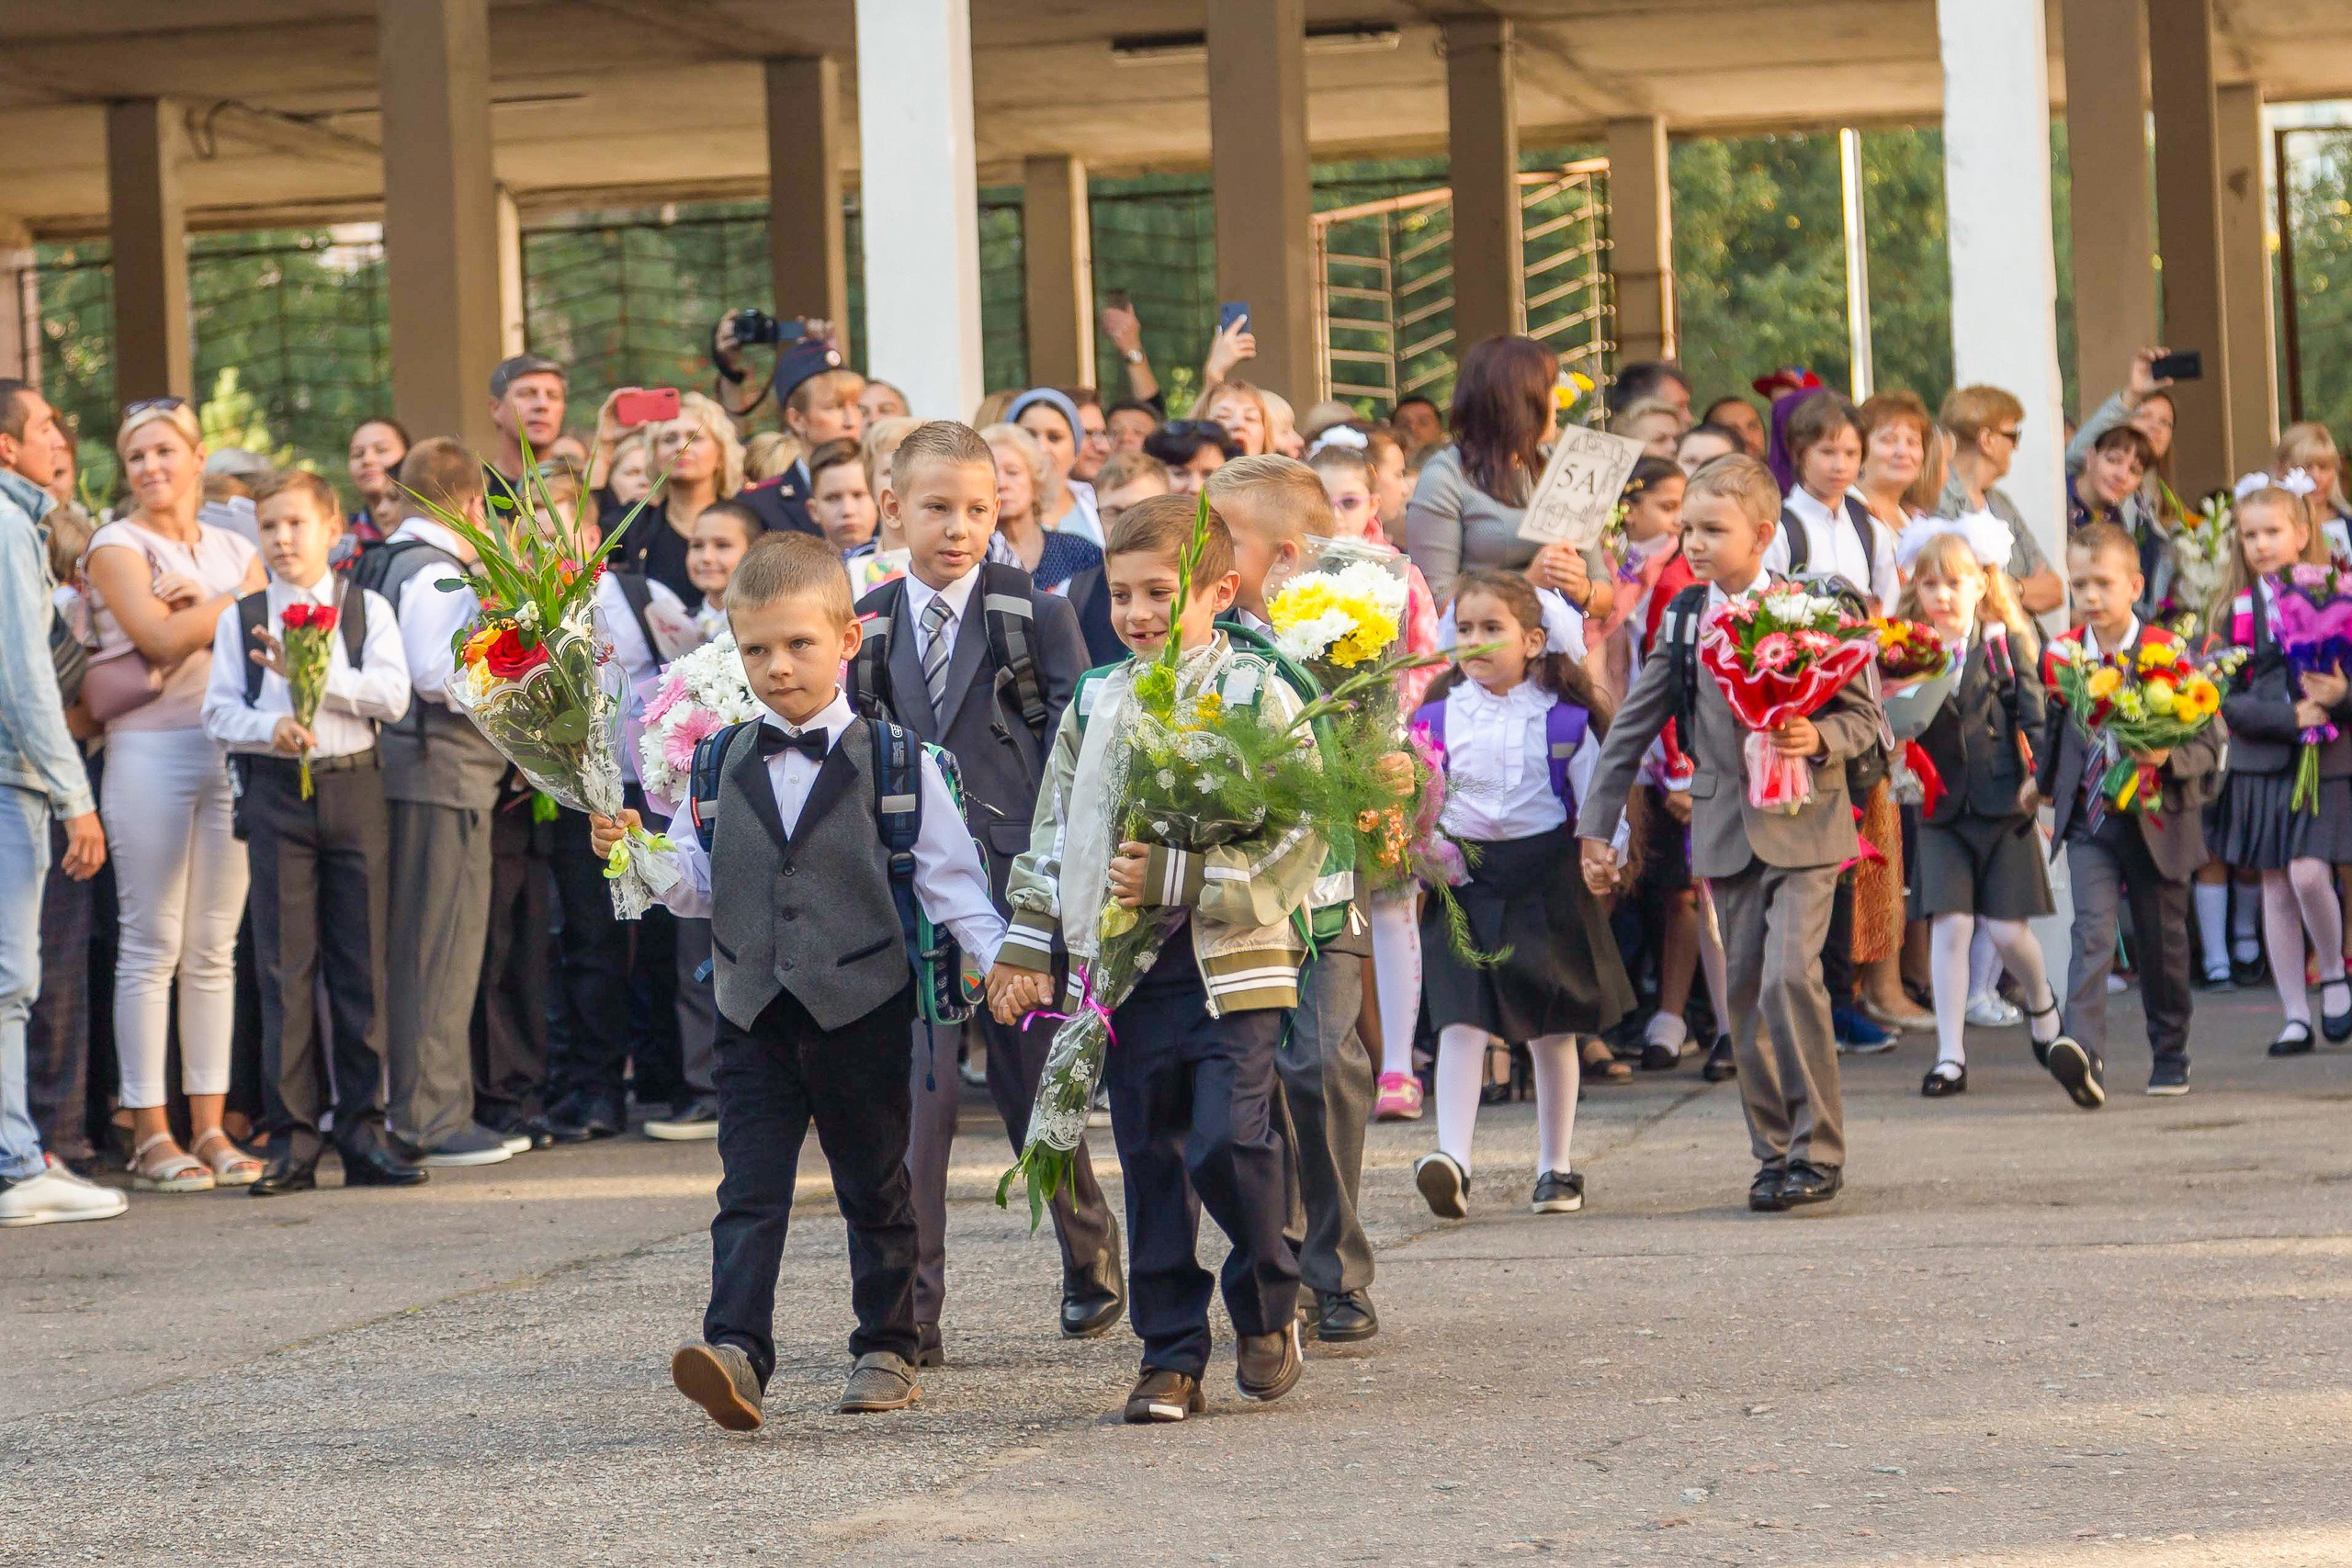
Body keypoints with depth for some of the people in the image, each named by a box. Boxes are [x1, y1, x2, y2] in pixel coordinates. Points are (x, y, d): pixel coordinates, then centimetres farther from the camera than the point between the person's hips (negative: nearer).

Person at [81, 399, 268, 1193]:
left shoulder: (235, 551, 16)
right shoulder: (117, 545, 1)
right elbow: (158, 636, -11)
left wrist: (193, 609, -10)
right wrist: (233, 604, -2)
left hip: (232, 752, 5)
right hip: (150, 749, -4)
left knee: (215, 948, 5)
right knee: (152, 945, -5)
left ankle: (209, 1127, 8)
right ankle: (149, 1135, -2)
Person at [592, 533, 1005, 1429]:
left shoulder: (891, 759, -2)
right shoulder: (725, 764, 8)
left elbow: (947, 875, -2)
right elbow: (699, 884, 11)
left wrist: (997, 955, -13)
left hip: (864, 1008, -2)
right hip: (754, 1013, 2)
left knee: (876, 1189, 10)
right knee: (749, 1191, -8)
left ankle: (887, 1352, 22)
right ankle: (736, 1352, -18)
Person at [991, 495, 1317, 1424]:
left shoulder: (1259, 698, -3)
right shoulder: (1094, 708, 11)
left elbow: (1293, 843, -10)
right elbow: (1053, 837, 17)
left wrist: (1175, 877, -17)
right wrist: (1025, 948, 13)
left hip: (1231, 964, -4)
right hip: (1126, 970, 5)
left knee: (1228, 1145, -15)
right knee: (1151, 1162, 6)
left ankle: (1267, 1308, 11)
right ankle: (1170, 1356, 13)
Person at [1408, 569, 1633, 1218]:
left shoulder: (1563, 718, 1)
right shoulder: (1436, 719, 4)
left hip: (1547, 878, 0)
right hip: (1464, 878, 0)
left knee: (1553, 1031, 9)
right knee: (1461, 1021, -13)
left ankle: (1555, 1168, 21)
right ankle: (1452, 1161, -23)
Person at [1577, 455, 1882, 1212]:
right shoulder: (1681, 618, 6)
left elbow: (1863, 713, 2)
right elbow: (1633, 725, 11)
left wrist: (1819, 738, -19)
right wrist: (1596, 827, 9)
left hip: (1803, 826, -4)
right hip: (1726, 829, 4)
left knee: (1789, 974, -17)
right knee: (1746, 993, 5)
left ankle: (1817, 1150, -8)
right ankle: (1774, 1153, 16)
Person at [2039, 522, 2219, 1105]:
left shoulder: (2168, 653, -7)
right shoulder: (2061, 654, 3)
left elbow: (2207, 739, -8)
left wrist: (2169, 757, -26)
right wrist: (2046, 786, 24)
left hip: (2156, 821, -1)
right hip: (2088, 821, 1)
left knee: (2162, 942, 12)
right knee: (2093, 930, -17)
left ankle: (2170, 1055, 30)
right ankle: (2083, 1052, -31)